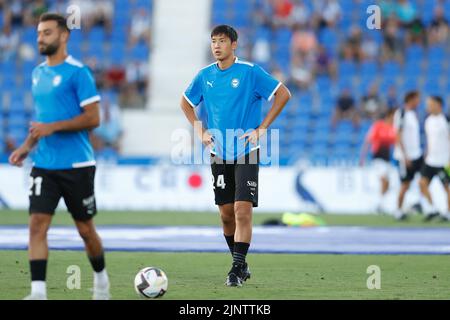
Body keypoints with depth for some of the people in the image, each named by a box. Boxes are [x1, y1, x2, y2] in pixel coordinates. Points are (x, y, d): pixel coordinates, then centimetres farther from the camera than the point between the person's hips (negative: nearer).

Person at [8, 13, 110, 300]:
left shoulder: (77, 72, -10)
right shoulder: (38, 73, 12)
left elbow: (93, 118, -15)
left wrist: (52, 127, -21)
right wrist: (27, 146, 11)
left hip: (76, 165, -5)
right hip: (44, 165, 5)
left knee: (85, 229, 7)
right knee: (37, 224, -10)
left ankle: (101, 279, 30)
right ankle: (38, 292, -13)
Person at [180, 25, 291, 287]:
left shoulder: (250, 72, -8)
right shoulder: (205, 76, 5)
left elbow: (284, 94, -7)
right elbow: (186, 103, 22)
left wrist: (262, 128, -9)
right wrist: (200, 131, 8)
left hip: (246, 153, -5)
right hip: (219, 154, 5)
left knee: (242, 210, -14)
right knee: (226, 213, 8)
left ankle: (238, 269, -12)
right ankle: (241, 265, 22)